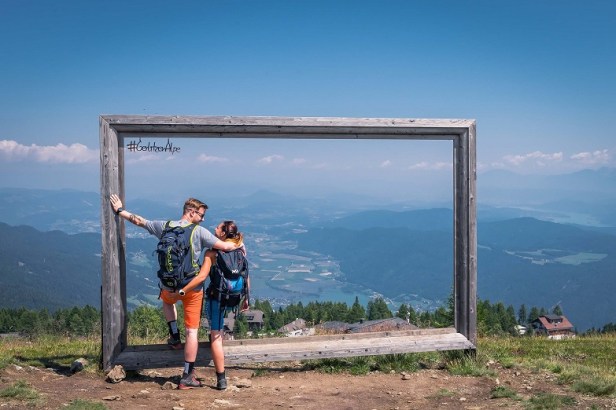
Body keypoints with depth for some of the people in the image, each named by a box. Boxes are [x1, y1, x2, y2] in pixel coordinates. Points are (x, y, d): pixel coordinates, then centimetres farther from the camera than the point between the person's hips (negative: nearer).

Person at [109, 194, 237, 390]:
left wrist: (119, 210, 27)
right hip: (192, 288, -3)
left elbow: (139, 221, 12)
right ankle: (187, 377, 8)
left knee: (167, 301, 41)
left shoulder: (165, 226, 0)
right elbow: (224, 246, -15)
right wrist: (238, 245, 6)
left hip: (168, 287, 4)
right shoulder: (199, 232, -11)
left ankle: (174, 337, 27)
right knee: (192, 331, 5)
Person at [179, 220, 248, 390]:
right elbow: (246, 275, 7)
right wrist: (246, 298, 17)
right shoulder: (240, 248, 4)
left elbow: (202, 276, -16)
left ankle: (221, 380, 4)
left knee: (216, 336, 3)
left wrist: (181, 291, -12)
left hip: (218, 296, -6)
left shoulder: (213, 251, -10)